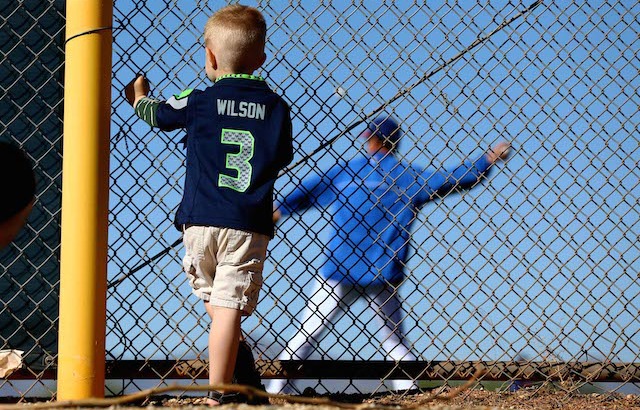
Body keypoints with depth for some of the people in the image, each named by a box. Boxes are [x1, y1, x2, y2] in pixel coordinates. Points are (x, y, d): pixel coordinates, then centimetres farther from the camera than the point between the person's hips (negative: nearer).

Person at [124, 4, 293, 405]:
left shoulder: (201, 101, 1)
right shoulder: (276, 106, 4)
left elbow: (156, 113, 19)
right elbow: (282, 159, 14)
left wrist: (139, 97, 41)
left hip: (200, 219, 0)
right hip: (250, 225, 0)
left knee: (213, 299, 18)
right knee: (229, 306, -6)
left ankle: (236, 374, 14)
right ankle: (218, 393, -11)